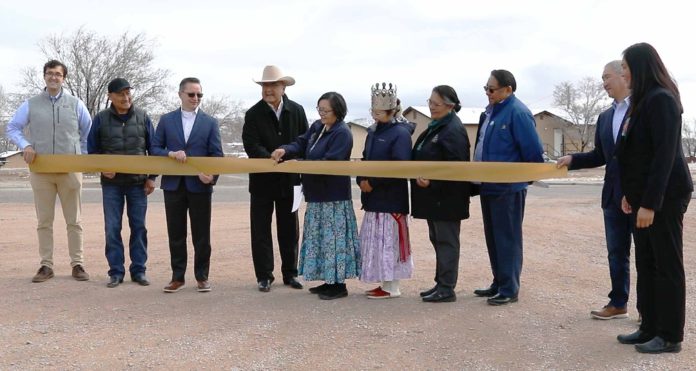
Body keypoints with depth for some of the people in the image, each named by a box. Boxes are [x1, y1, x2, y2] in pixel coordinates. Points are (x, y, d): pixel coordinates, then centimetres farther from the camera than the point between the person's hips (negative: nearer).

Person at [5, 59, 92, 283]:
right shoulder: (31, 105, 6)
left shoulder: (75, 104, 7)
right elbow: (12, 128, 8)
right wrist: (25, 145, -9)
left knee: (74, 220, 3)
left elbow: (89, 134, 13)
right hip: (41, 171, 0)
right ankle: (46, 266, 10)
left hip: (70, 170, 0)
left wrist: (83, 157, 5)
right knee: (44, 221, 4)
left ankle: (77, 264, 8)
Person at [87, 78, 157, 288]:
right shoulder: (101, 119, 1)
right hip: (111, 183, 0)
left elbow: (153, 149, 6)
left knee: (138, 227, 4)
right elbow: (92, 150, 7)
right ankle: (116, 272, 10)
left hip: (138, 182, 0)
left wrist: (152, 177, 1)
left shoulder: (143, 118, 3)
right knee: (112, 229, 1)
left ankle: (138, 270, 14)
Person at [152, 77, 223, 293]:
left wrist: (212, 175, -18)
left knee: (201, 234, 4)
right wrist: (171, 154, -14)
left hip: (200, 185, -1)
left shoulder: (210, 123, 5)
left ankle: (202, 276, 15)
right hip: (173, 184, 1)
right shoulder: (166, 120, 8)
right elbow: (155, 148, 6)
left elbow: (217, 154, 0)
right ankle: (178, 277, 16)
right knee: (176, 233, 7)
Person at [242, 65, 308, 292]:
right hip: (262, 180, -2)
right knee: (261, 230, 3)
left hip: (289, 180, 2)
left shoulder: (296, 111, 3)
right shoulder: (253, 114, -4)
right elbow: (251, 145, -14)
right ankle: (264, 276, 12)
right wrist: (272, 159, -29)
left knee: (289, 230, 11)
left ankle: (290, 273, 23)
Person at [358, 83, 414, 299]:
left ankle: (392, 288, 6)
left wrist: (373, 182, -17)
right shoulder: (373, 132, 13)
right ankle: (385, 283, 23)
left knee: (388, 241, -3)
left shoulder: (400, 133, -13)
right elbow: (365, 159, 18)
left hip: (391, 198, -8)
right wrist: (361, 180, 0)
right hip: (373, 198, 8)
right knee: (375, 241, 12)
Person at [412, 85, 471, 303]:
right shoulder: (435, 127, 14)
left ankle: (447, 289, 5)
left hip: (446, 199, -10)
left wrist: (431, 181, -25)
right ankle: (441, 283, 25)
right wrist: (420, 176, 10)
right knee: (438, 240, 15)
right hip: (434, 197, 10)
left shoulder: (453, 130, -17)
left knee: (446, 241, -2)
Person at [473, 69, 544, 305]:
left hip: (508, 188, -9)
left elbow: (534, 152, -18)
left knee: (507, 239, -1)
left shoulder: (518, 113, -17)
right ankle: (498, 283, 27)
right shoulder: (490, 111, 11)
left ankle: (509, 289, 8)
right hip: (489, 186, 9)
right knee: (493, 238, 16)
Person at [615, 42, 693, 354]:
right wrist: (631, 194, 17)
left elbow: (665, 154, -21)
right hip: (644, 197, 9)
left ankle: (670, 336, 8)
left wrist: (650, 203, -23)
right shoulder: (642, 101, 14)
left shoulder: (662, 100, -15)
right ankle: (650, 328, 20)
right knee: (646, 265, 12)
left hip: (664, 197, -9)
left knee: (667, 266, -1)